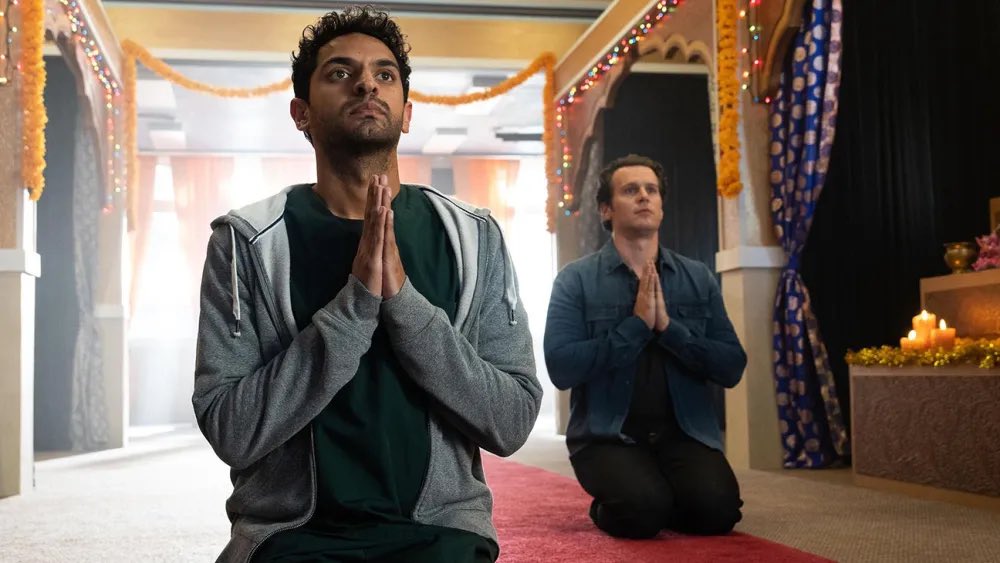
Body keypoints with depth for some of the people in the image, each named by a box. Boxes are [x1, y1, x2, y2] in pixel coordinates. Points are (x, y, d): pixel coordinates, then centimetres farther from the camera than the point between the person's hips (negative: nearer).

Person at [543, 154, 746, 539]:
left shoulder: (699, 278, 6)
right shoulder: (575, 280, -3)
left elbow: (732, 368, 0)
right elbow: (561, 368, -14)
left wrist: (668, 326, -13)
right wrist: (637, 324, -17)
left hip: (685, 432, 3)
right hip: (608, 436, -3)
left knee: (717, 509, -23)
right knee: (643, 508, -29)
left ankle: (664, 503, 11)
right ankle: (606, 508, 7)